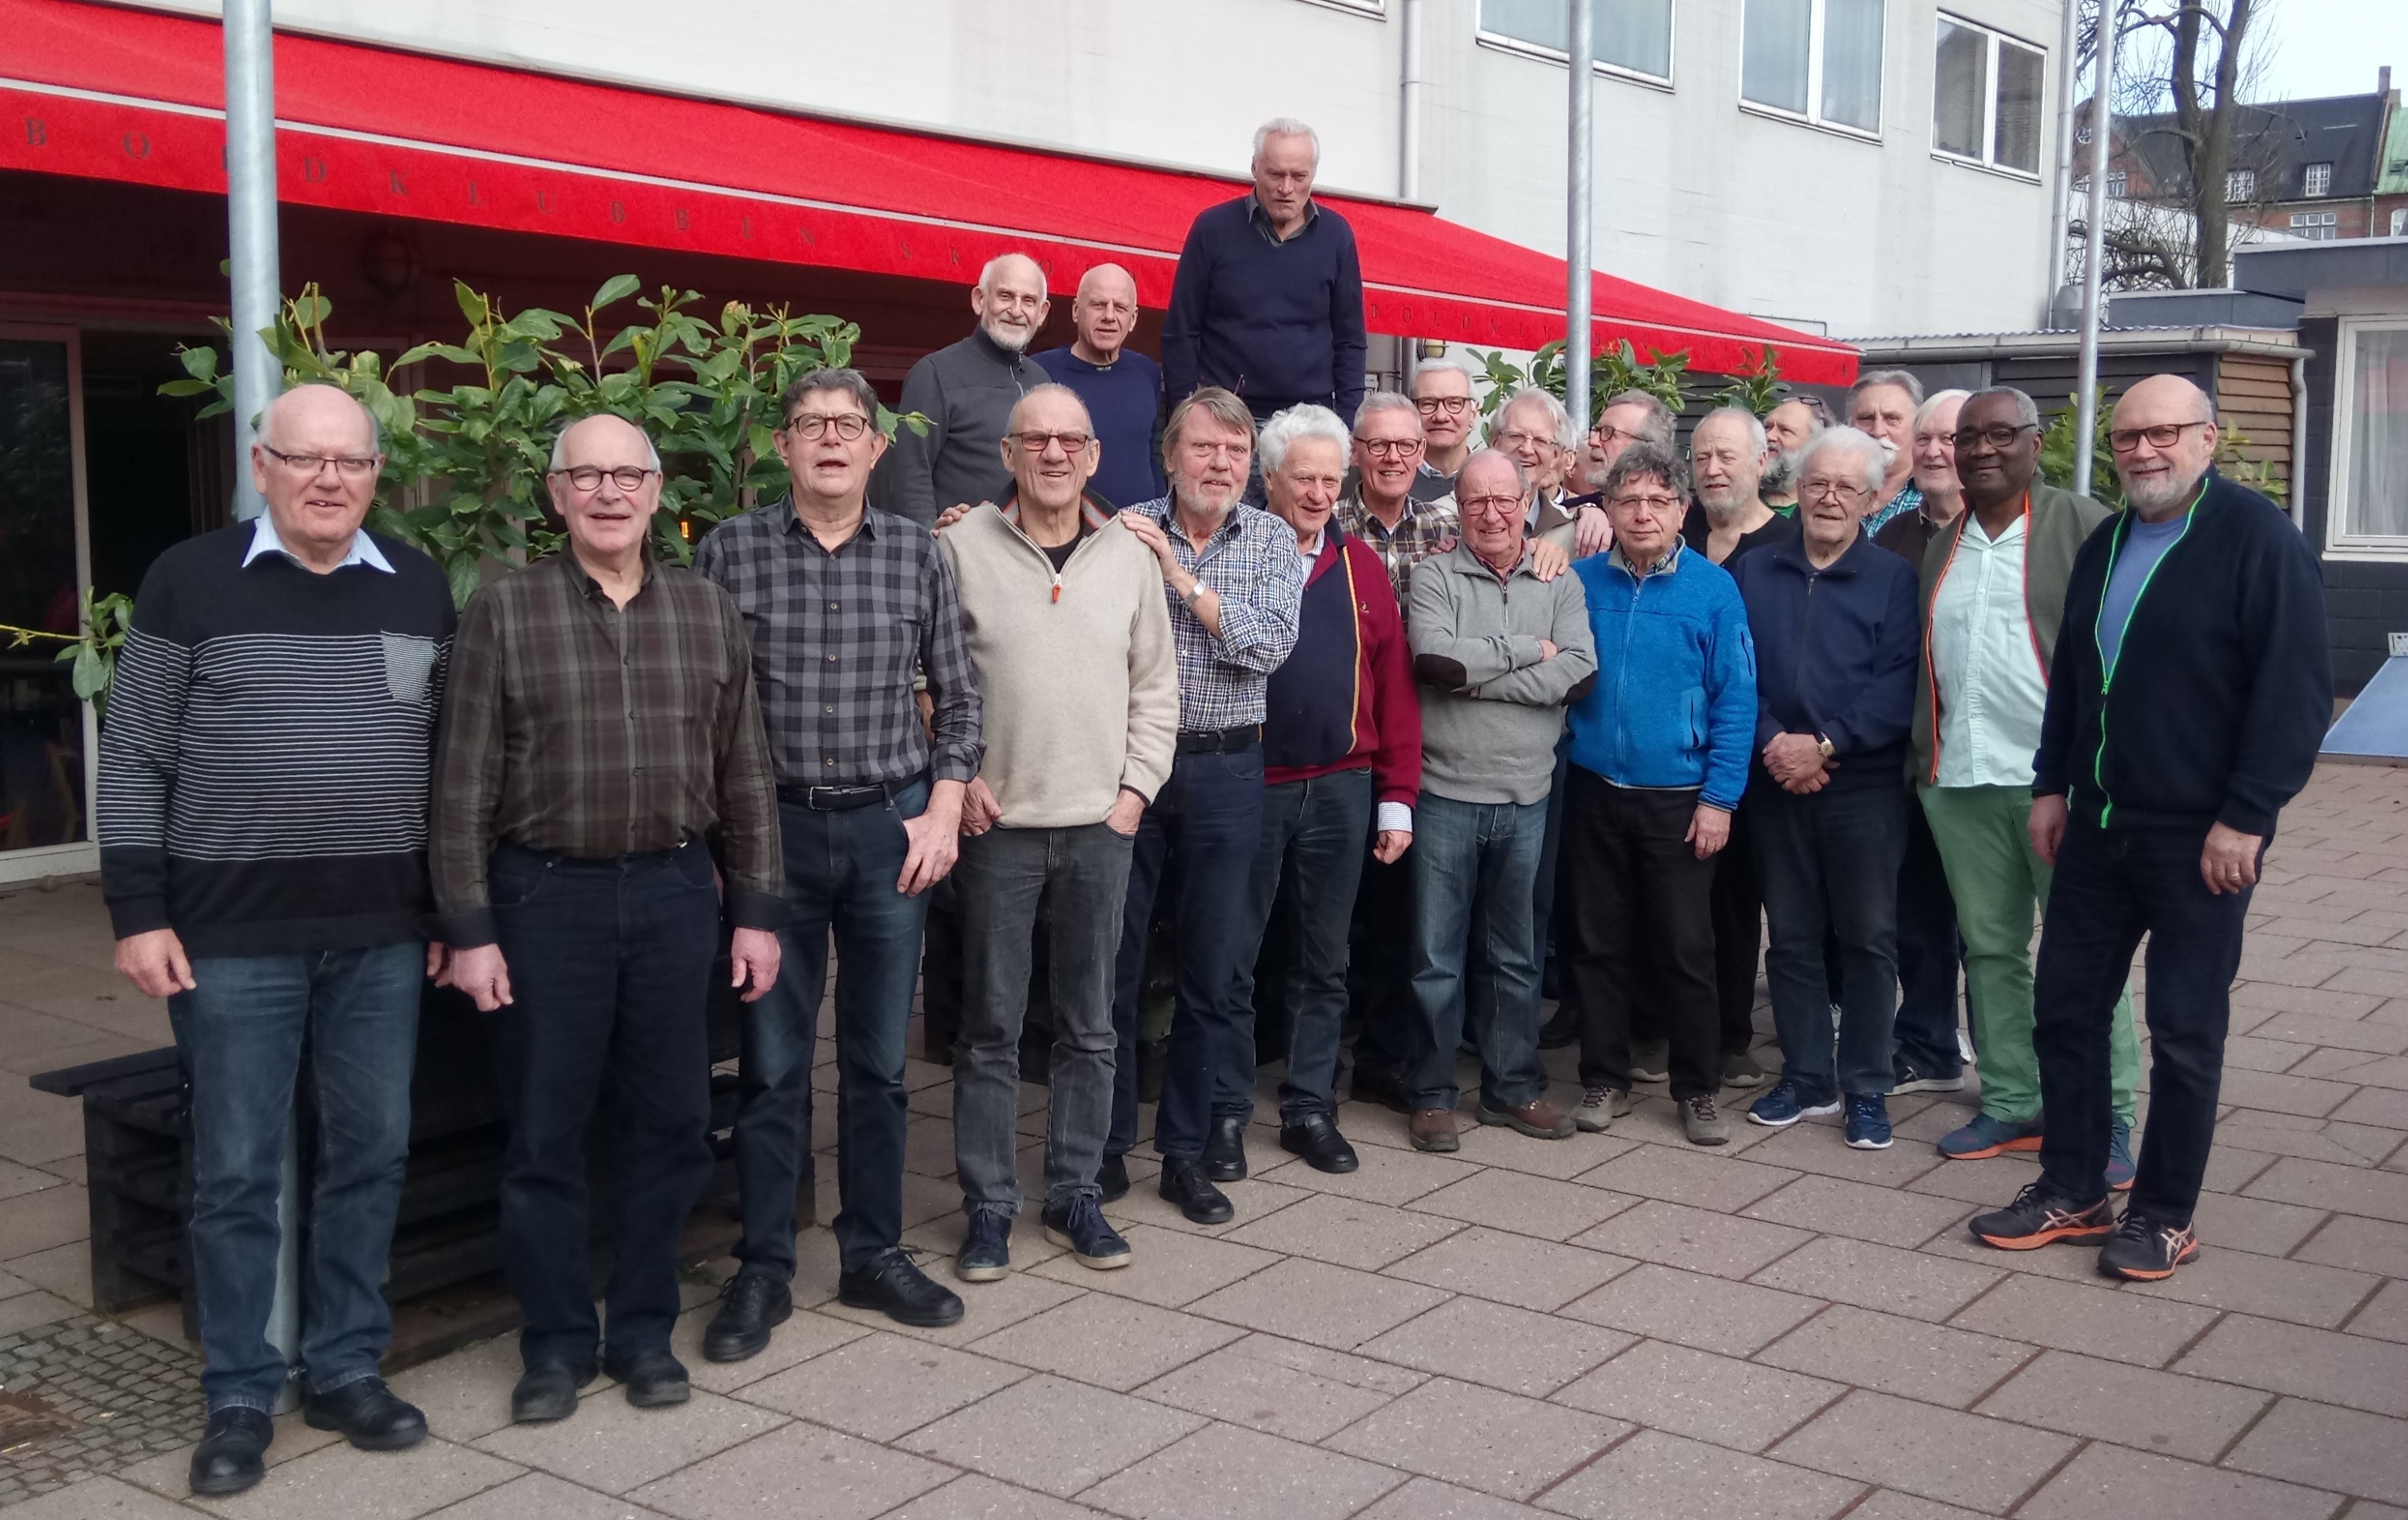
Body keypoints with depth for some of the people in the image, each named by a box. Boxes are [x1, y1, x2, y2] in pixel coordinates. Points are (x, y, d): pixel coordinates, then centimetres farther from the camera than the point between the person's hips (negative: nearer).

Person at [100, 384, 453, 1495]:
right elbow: (134, 760, -1)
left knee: (371, 1155, 10)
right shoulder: (190, 581, -3)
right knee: (236, 1172, 4)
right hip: (232, 936, -3)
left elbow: (450, 758, 11)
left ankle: (345, 1371, 25)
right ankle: (239, 1398, 18)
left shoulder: (420, 589, 6)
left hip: (383, 936, 3)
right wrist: (137, 914, -6)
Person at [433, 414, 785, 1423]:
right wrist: (467, 929, -6)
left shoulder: (707, 611, 7)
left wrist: (756, 911, 6)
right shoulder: (503, 611, -2)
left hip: (674, 891, 3)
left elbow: (744, 775, 9)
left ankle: (644, 1330, 24)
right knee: (545, 1132, 5)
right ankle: (556, 1341, 20)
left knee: (670, 1124, 9)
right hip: (546, 894, -2)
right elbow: (464, 785, -3)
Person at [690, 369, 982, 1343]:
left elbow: (957, 698, 9)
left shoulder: (916, 554, 4)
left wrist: (943, 812, 0)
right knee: (771, 1063, 5)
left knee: (878, 1059, 10)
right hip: (773, 826, -1)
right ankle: (762, 1270, 17)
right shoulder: (729, 551, -1)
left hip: (892, 827, 2)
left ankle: (873, 1254, 24)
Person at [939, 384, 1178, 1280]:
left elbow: (1156, 685, 12)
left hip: (1100, 826, 3)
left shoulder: (1129, 556, 7)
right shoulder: (961, 546, -2)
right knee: (990, 1027, 3)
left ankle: (1074, 1192, 22)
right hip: (995, 823, -3)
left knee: (1089, 1027, 9)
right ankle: (988, 1206, 14)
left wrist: (1137, 785, 3)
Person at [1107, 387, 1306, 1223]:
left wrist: (1178, 573, -14)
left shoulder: (1272, 540, 3)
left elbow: (1268, 645, -12)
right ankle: (1107, 1144, 20)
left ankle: (1188, 1148, 22)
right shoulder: (1124, 530, -1)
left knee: (1212, 972, 8)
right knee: (1111, 962, 5)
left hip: (1225, 770, 1)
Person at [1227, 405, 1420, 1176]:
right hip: (1249, 787, -3)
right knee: (1233, 957, 6)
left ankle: (1310, 1108, 23)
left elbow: (1395, 688, 7)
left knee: (1323, 961, 11)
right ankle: (1225, 1110, 19)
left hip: (1341, 791, 3)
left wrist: (1397, 798, 3)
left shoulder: (1362, 567, 7)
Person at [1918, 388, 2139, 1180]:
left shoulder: (2083, 525, -2)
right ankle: (2011, 1104, 18)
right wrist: (1922, 758, 13)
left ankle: (2109, 1117, 8)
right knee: (1989, 948, 9)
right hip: (1959, 781, 5)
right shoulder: (1943, 545, 16)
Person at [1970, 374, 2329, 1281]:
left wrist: (2246, 816, -18)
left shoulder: (2257, 539, -10)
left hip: (2200, 837, -7)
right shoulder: (2105, 545, 13)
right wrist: (2052, 785, 14)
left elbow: (2297, 689, -15)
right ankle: (2072, 1193, 22)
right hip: (2097, 828, 7)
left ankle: (2164, 1216, 16)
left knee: (2185, 1031, 3)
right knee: (2064, 1004, 9)